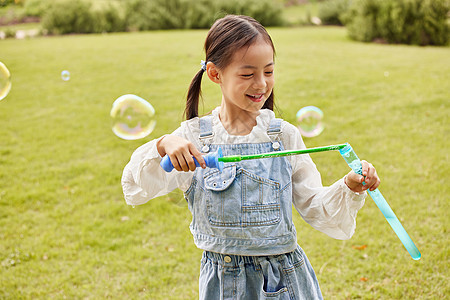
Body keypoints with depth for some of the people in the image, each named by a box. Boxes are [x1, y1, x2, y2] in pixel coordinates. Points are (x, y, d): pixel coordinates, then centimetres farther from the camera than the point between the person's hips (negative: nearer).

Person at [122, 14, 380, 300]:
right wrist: (163, 145, -30)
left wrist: (349, 188, -19)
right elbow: (136, 190, -14)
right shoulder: (194, 136, -7)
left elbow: (315, 208, -1)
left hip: (284, 277, 1)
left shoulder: (284, 135, -5)